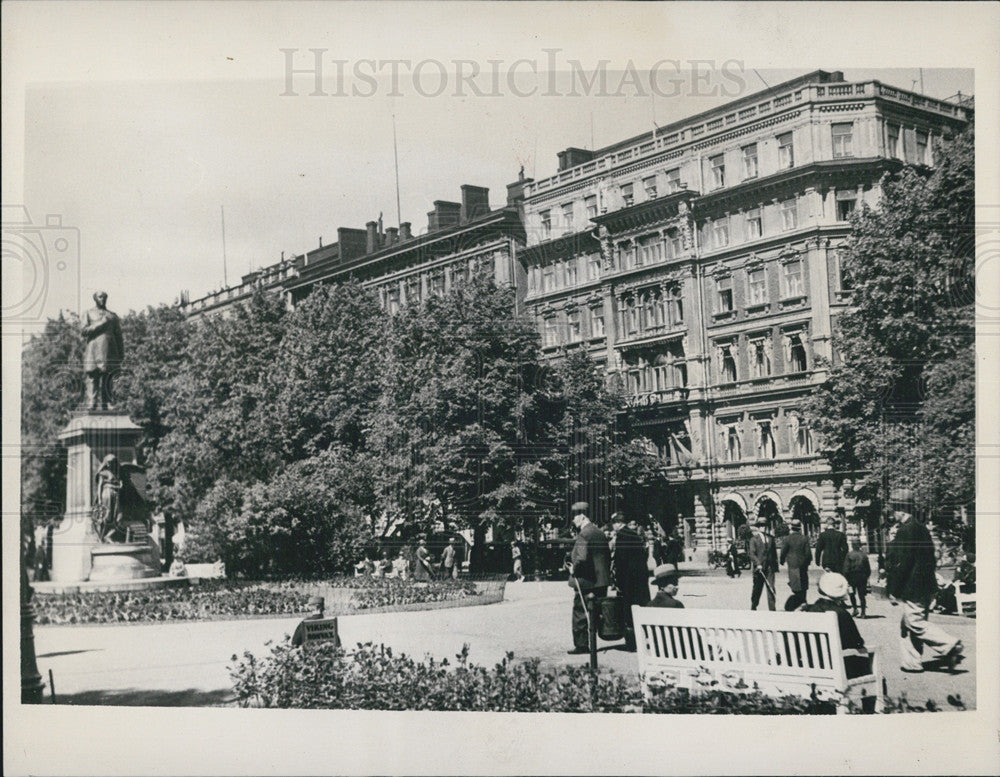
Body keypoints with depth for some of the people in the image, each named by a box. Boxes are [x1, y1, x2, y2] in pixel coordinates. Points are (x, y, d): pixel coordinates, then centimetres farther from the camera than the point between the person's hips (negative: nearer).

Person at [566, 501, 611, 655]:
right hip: (602, 581, 8)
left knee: (580, 614, 1)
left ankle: (581, 645, 4)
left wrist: (574, 569, -11)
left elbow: (582, 558, -27)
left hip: (585, 582, -8)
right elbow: (608, 555, 16)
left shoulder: (583, 535, -17)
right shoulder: (600, 533, 11)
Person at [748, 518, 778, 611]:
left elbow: (774, 552, 15)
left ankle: (772, 608, -6)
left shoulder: (770, 538, 13)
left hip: (770, 567, 2)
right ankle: (753, 607, 19)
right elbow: (752, 553, -6)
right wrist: (758, 564, -18)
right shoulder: (754, 539, 1)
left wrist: (775, 565, 8)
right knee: (757, 589, 6)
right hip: (758, 568, -2)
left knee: (771, 588, -5)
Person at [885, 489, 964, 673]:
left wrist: (893, 591, -13)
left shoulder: (905, 531, -18)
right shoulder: (922, 528, 12)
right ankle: (911, 662, 16)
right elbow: (929, 560, 18)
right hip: (926, 587, 10)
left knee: (916, 624, -4)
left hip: (911, 589, -10)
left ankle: (950, 646, -9)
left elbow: (900, 564, -19)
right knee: (908, 624, 14)